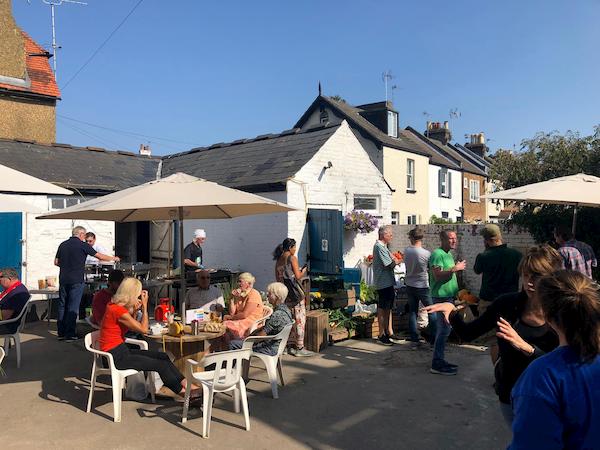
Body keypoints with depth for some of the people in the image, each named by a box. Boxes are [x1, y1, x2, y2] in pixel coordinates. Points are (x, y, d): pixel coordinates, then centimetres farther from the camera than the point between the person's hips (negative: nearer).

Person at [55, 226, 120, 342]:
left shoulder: (63, 244, 9)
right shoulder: (83, 245, -6)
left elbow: (56, 262, 14)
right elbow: (100, 256, -1)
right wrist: (114, 258, 13)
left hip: (63, 279, 6)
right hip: (76, 280, -5)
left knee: (62, 305, 11)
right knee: (73, 307, -1)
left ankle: (61, 333, 15)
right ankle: (70, 333, 1)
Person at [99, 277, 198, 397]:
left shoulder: (117, 306, 7)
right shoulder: (117, 310, -22)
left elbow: (134, 326, 19)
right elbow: (143, 329, -16)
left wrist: (134, 310, 3)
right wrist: (144, 305, -10)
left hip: (121, 350, 9)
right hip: (115, 357, -9)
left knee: (163, 357, 1)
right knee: (160, 365, -8)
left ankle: (185, 384, 3)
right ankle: (182, 391, 8)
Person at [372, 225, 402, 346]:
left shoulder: (383, 246, 16)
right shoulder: (379, 246, -18)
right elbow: (390, 264, -21)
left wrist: (393, 260, -5)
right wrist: (396, 261, -1)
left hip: (388, 282, 10)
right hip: (384, 282, -10)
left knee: (388, 307, 16)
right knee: (382, 308, -2)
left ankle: (389, 332, 26)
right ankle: (381, 335, 7)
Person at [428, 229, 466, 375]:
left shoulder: (448, 254, 16)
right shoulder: (437, 254, -15)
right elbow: (438, 275, -25)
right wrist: (455, 269, -24)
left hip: (449, 296, 10)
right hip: (442, 296, -10)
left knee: (444, 329, 14)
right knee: (444, 329, -8)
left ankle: (439, 360, 23)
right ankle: (437, 364, -1)